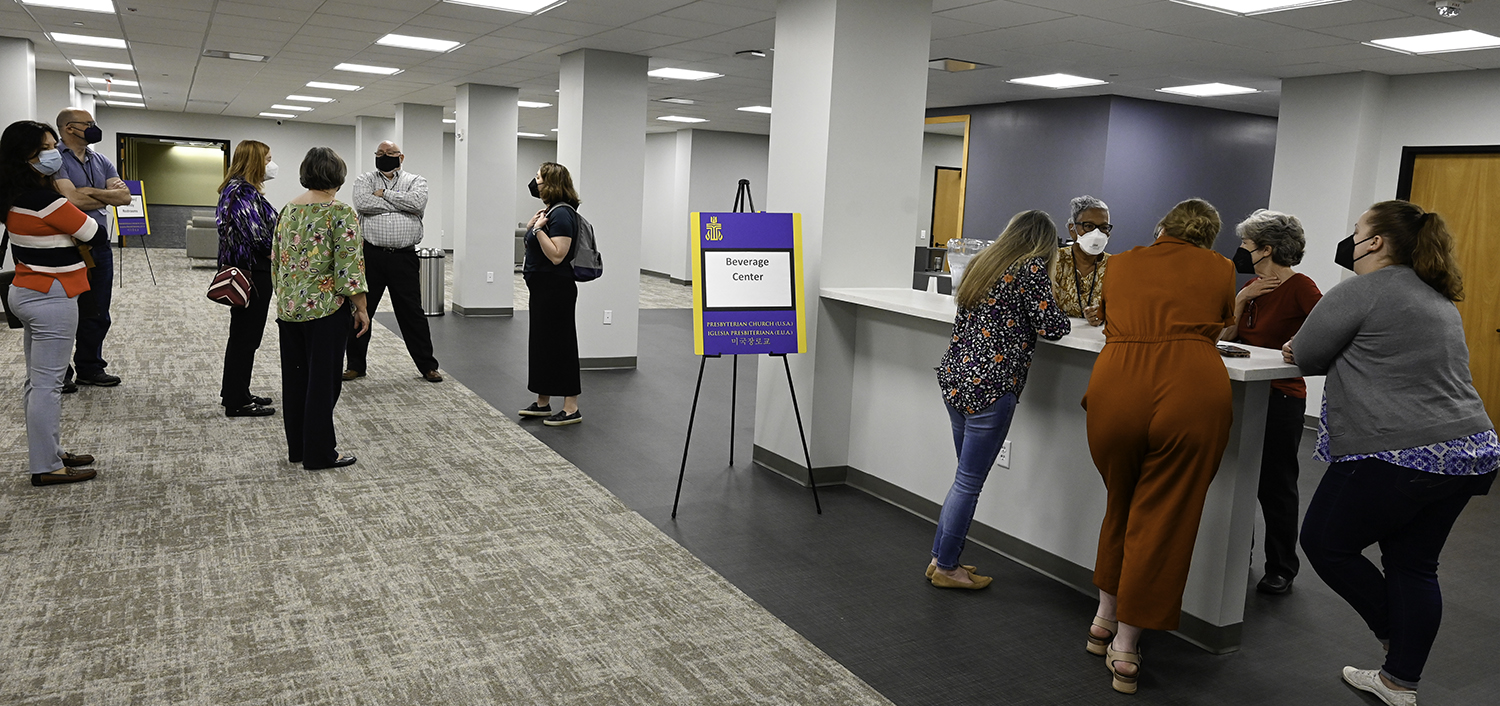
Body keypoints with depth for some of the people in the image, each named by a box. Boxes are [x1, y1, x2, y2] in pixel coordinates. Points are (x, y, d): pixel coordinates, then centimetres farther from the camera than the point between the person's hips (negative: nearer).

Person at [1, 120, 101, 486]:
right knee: (47, 383, -4)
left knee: (37, 380, 15)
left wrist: (64, 195, 3)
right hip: (52, 298, -10)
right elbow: (93, 233, -11)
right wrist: (70, 198, 2)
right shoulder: (47, 200, -20)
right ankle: (47, 467, 2)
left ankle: (50, 452, 26)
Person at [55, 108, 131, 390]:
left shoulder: (101, 161, 13)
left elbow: (125, 196, 3)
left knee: (97, 314, 13)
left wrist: (92, 192, -13)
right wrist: (110, 195, -6)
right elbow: (72, 200, -21)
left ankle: (90, 368, 25)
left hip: (99, 245, 7)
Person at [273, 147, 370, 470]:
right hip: (326, 309, -7)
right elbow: (349, 266, -16)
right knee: (323, 379, 0)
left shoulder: (288, 209, 9)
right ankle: (319, 453, 6)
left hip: (289, 307, 7)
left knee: (294, 377, 14)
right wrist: (361, 308, -9)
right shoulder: (340, 212, -13)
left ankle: (297, 446, 23)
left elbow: (276, 260, 15)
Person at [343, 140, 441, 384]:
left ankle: (427, 366, 14)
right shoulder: (364, 179, 10)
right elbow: (362, 203, -12)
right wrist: (401, 205, -9)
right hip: (370, 256, 1)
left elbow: (418, 202, -13)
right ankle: (356, 365, 20)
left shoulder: (415, 181, 10)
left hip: (403, 257, -1)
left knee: (412, 313, 5)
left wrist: (384, 194, -8)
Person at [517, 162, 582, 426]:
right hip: (543, 289, 11)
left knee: (558, 344, -5)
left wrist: (538, 229, -23)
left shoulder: (561, 213, -17)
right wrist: (532, 226, 6)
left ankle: (571, 408, 1)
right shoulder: (550, 210, 13)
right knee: (541, 342, 15)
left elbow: (556, 255, -25)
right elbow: (536, 244, 21)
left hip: (556, 290, -11)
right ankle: (543, 403, 25)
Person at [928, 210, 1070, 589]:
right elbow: (1051, 327, -9)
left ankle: (941, 559, 24)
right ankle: (946, 567, 12)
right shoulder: (1031, 268, -8)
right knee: (969, 482, 2)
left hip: (956, 376, 8)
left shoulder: (981, 263, 15)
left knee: (967, 477, 18)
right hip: (989, 386, -8)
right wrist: (1064, 319, 12)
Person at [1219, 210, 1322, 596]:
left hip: (1281, 397, -7)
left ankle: (1281, 569, 16)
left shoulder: (1300, 287, -12)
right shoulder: (1252, 286, 10)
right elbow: (1225, 336, 3)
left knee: (1275, 484, 2)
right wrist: (1242, 298, -8)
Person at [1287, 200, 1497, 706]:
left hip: (1399, 456, -9)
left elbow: (1305, 355, -3)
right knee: (1413, 565, 15)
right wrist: (1338, 356, 18)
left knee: (1324, 541, 8)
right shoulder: (1438, 298, 19)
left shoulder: (1362, 291, -10)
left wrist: (1313, 351, 17)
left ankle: (1396, 639, 19)